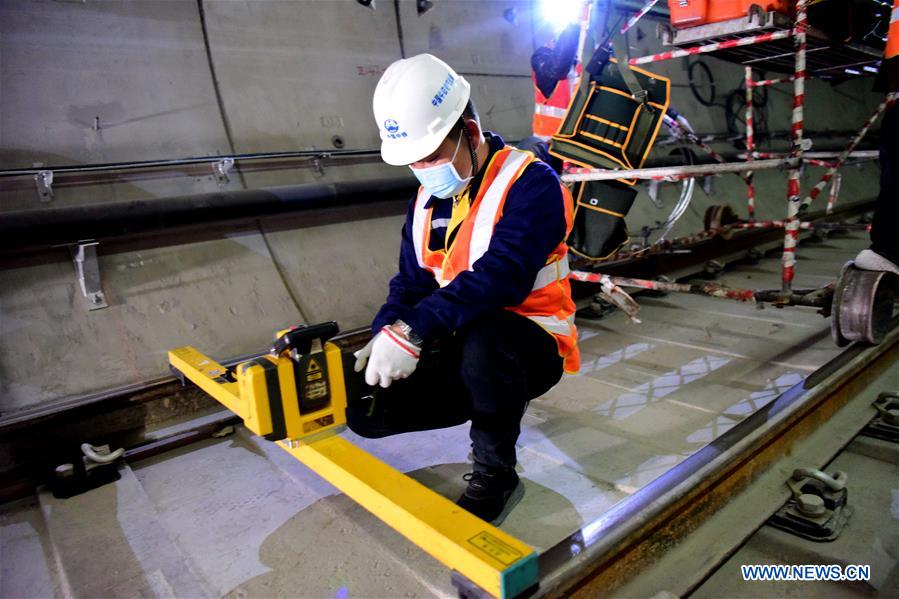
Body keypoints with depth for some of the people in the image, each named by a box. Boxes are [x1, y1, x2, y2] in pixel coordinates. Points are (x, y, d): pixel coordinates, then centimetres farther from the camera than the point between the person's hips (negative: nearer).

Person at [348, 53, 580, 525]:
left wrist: (412, 331, -38)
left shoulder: (530, 183, -16)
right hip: (461, 350, 7)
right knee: (364, 408, -7)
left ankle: (495, 477, -13)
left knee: (482, 337, -41)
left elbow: (501, 274, -31)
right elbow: (411, 284, 6)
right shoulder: (426, 201, 7)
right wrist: (381, 341, -13)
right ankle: (496, 405, 10)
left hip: (532, 346, -6)